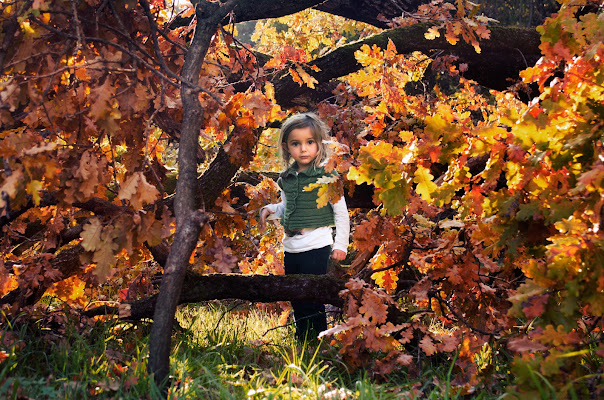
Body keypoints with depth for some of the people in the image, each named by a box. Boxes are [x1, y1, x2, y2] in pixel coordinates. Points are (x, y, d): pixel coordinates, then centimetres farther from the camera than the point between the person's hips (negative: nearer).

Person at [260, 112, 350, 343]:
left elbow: (341, 212, -6)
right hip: (291, 247, 7)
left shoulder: (327, 175, -10)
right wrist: (270, 210, 2)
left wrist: (341, 244, -8)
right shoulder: (286, 178, 7)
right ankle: (301, 341, 28)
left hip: (316, 247, -6)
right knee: (296, 300, 15)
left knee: (312, 301, -3)